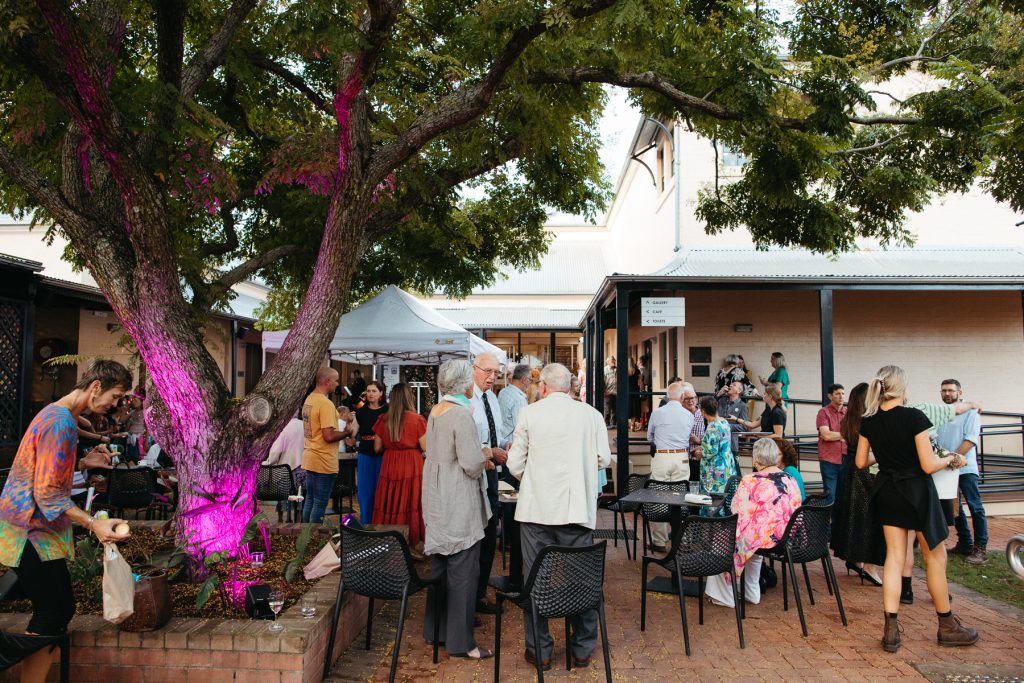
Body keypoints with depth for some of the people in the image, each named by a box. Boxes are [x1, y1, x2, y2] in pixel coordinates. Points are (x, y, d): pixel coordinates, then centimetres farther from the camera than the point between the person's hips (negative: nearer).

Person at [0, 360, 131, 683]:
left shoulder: (57, 414, 13)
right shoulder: (62, 423, -21)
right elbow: (47, 494, -23)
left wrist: (84, 462, 9)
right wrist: (94, 524, -29)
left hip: (32, 528, 10)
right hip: (32, 532, -10)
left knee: (59, 608, 10)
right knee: (54, 611, -7)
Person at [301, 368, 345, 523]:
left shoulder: (309, 399, 9)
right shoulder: (326, 403, -20)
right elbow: (329, 436, -24)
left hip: (309, 458, 9)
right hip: (324, 462, -9)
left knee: (309, 500, 16)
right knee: (320, 503, 1)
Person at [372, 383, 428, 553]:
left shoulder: (383, 419, 0)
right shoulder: (417, 419, -10)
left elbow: (377, 448, 6)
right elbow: (425, 447, -9)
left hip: (389, 466, 3)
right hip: (412, 467, -3)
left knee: (390, 504, 11)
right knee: (411, 503, 5)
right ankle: (415, 544, 12)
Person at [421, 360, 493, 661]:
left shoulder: (436, 411, 8)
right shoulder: (461, 414, -19)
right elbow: (471, 464, -23)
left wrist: (479, 455, 17)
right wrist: (484, 461, -3)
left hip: (437, 501, 9)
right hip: (458, 506, -9)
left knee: (440, 567, 19)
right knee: (462, 571, 0)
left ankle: (435, 629, 31)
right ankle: (460, 641, 9)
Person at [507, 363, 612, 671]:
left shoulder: (529, 413, -2)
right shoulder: (591, 414, 1)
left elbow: (515, 465, 0)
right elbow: (604, 459, 3)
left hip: (537, 508, -1)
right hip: (577, 508, 1)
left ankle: (539, 650, 20)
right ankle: (583, 649, 23)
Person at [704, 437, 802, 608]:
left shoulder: (750, 482, -18)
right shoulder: (791, 481, 0)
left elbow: (738, 514, -17)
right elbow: (795, 511, 7)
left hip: (761, 539, -6)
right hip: (786, 540, 6)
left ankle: (725, 596, 27)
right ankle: (752, 593, 40)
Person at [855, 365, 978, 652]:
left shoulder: (869, 422, -2)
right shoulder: (914, 417, -19)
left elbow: (861, 462, 6)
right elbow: (928, 465, -18)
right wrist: (950, 459, 1)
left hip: (887, 491, 5)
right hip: (916, 492, -5)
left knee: (894, 556, 8)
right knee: (935, 557, 12)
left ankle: (891, 630, 6)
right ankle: (947, 627, 27)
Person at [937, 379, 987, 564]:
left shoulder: (970, 412, -4)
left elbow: (971, 439, -13)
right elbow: (934, 439, 14)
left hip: (965, 467, -6)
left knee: (975, 507, -4)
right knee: (955, 507, 12)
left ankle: (980, 548, 2)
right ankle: (965, 544, 22)